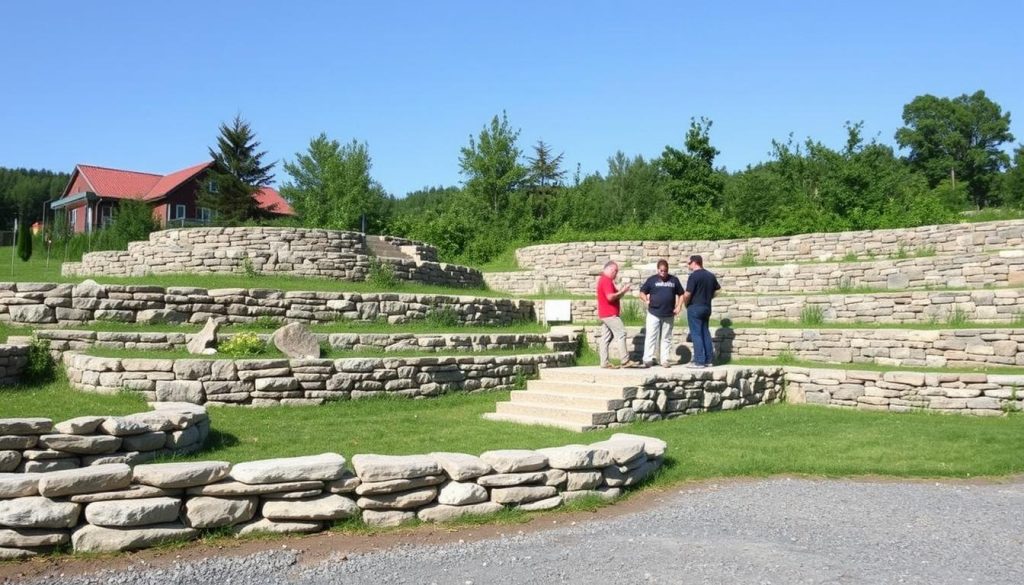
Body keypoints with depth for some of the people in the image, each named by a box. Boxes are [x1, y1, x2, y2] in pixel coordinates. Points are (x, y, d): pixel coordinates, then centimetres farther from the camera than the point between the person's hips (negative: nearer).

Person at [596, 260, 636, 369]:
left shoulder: (603, 279, 19)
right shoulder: (606, 280, -15)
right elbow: (610, 297, -24)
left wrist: (621, 291, 9)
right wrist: (622, 291, -12)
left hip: (604, 314, 10)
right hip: (610, 314, -10)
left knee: (606, 337, 7)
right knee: (621, 334, -8)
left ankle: (604, 362, 6)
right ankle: (625, 361, -7)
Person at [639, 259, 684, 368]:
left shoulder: (674, 280, 5)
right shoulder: (652, 280, 2)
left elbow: (681, 294, 12)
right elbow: (642, 292, 6)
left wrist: (679, 306, -1)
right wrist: (646, 300, -13)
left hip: (668, 315, 2)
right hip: (653, 314, -2)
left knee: (666, 338, 8)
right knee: (650, 337, -3)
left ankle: (665, 360, 15)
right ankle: (647, 360, -1)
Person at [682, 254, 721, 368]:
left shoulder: (694, 276, -15)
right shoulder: (710, 275, 9)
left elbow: (687, 294, -19)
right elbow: (717, 290, 17)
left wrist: (686, 304, -1)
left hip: (695, 308, -7)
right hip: (707, 307, 8)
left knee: (696, 334, -4)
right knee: (705, 333, 13)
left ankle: (699, 361, -5)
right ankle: (708, 360, 15)